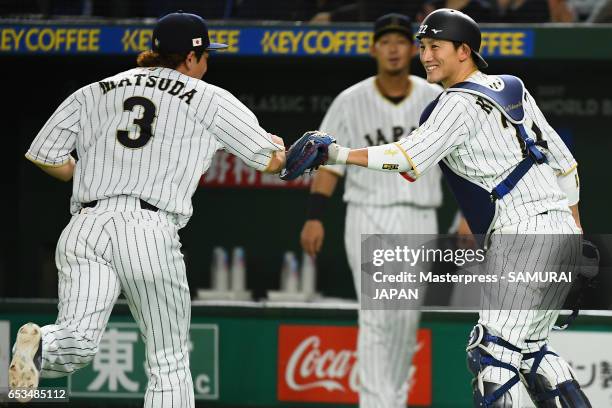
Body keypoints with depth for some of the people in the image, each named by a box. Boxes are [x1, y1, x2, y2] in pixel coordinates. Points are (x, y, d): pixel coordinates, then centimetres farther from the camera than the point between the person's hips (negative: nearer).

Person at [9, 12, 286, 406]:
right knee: (170, 365, 9)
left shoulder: (94, 93, 19)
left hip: (85, 226, 3)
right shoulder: (210, 99, 11)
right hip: (152, 234, -3)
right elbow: (272, 160, 13)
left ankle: (40, 346, -43)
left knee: (77, 345, -10)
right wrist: (278, 146, 38)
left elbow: (43, 155, 14)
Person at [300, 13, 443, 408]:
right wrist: (314, 218, -9)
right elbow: (330, 163, 0)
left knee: (407, 318, 7)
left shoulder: (437, 100, 3)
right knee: (376, 317, -11)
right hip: (369, 217, -2)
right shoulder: (350, 102, -1)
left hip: (420, 221, 2)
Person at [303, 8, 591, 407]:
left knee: (493, 350, -12)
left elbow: (410, 159, -19)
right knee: (529, 348, 18)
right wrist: (573, 230, 26)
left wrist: (340, 154, -17)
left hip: (524, 235, -9)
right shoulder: (512, 90, 17)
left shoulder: (461, 103, -8)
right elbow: (564, 162, 20)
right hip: (561, 234, 9)